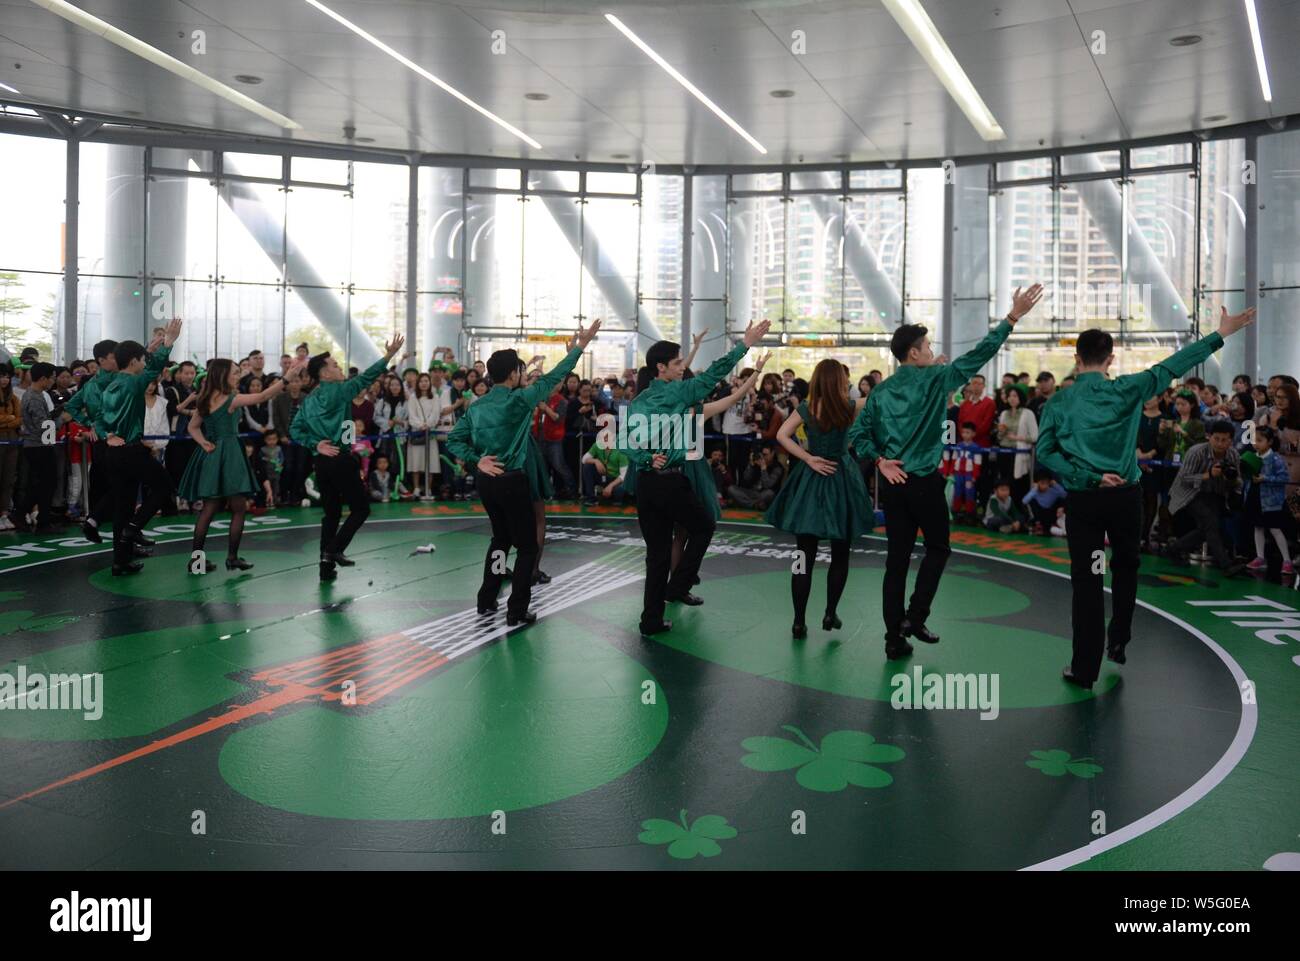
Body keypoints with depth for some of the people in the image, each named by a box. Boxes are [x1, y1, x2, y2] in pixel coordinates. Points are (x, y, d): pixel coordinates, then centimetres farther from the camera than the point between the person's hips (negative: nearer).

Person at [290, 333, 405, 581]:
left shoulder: (308, 399, 13)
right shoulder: (337, 390, -7)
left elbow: (295, 430, 8)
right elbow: (365, 378, -16)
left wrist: (315, 444, -1)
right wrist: (388, 355, -19)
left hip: (321, 461, 7)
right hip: (340, 458, -7)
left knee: (331, 512, 14)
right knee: (360, 508, 4)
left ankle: (327, 565, 11)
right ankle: (334, 550, -8)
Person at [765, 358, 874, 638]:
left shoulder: (806, 408, -3)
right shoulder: (849, 408, -8)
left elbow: (782, 435, -6)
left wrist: (808, 458, -7)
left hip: (810, 480, 2)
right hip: (840, 480, -2)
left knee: (805, 555, 3)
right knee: (840, 555, 14)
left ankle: (799, 622, 2)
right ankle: (830, 614, 18)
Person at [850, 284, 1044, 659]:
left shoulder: (881, 391, 7)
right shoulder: (935, 379, -6)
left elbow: (858, 433, 4)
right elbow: (978, 355, -8)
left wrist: (879, 460, 0)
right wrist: (1013, 318, -7)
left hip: (892, 483, 5)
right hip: (925, 482, -4)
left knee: (897, 557, 7)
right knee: (937, 548, 15)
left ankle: (895, 638, 9)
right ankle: (915, 616, 3)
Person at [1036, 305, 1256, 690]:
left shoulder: (1057, 403, -4)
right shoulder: (1126, 389, -5)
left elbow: (1044, 452, -9)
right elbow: (1171, 368, -3)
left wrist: (1089, 478, -10)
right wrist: (1220, 335, 3)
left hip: (1083, 499, 0)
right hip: (1125, 496, 1)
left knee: (1086, 580, 3)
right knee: (1126, 566, 24)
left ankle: (1084, 668, 5)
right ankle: (1117, 641, 32)